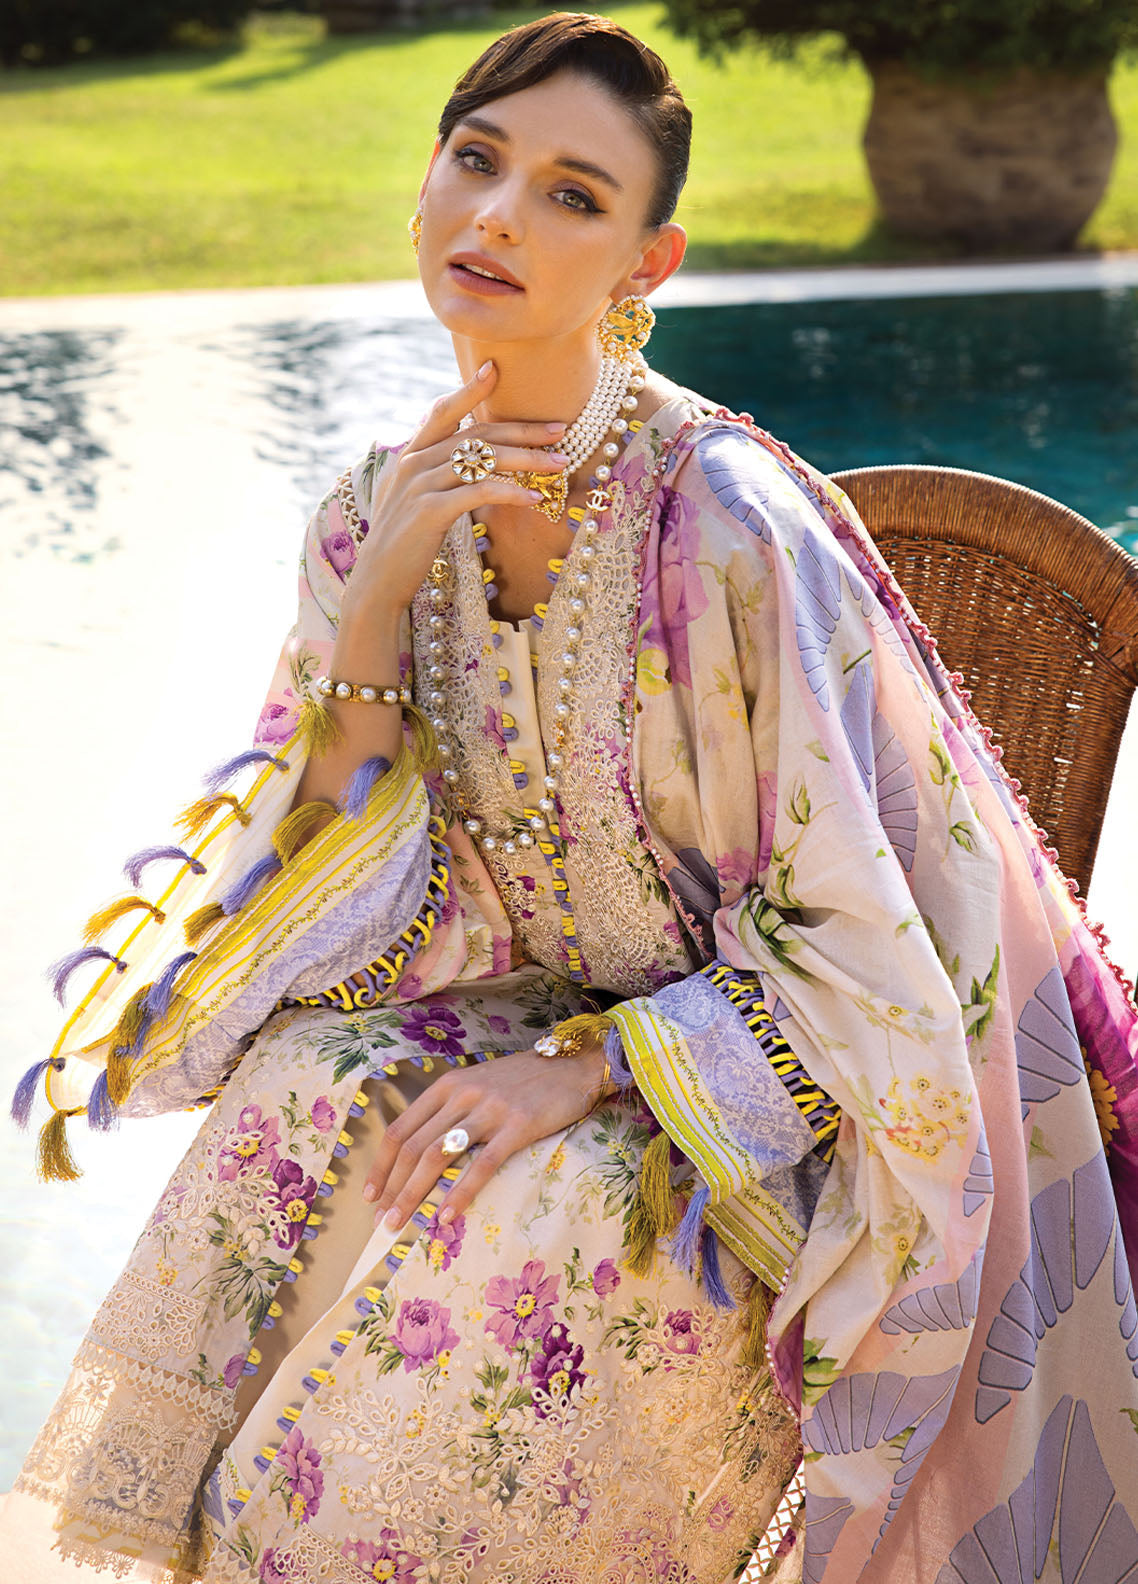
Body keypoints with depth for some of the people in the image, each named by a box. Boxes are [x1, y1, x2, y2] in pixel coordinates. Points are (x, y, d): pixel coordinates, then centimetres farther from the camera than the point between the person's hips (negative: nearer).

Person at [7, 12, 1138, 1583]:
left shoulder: (729, 526, -23)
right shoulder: (380, 511, -4)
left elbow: (847, 943, -17)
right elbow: (348, 905, -5)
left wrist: (587, 1065, -24)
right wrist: (375, 593, -16)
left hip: (779, 1092, -5)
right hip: (547, 1020, 5)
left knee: (531, 1223, -31)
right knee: (293, 1110, -22)